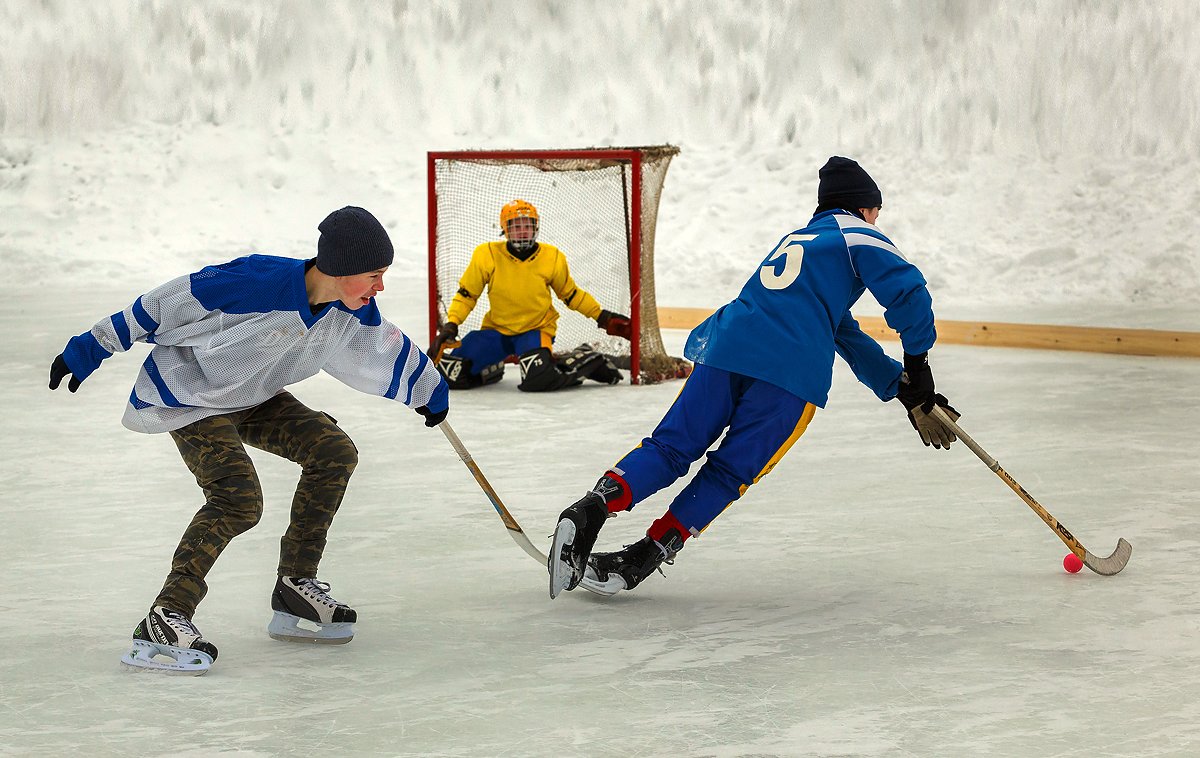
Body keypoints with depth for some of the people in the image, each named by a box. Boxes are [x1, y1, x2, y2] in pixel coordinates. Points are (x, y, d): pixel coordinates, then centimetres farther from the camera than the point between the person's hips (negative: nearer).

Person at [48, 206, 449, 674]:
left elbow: (387, 351, 12)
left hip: (253, 397, 8)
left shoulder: (353, 310, -11)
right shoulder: (255, 284, -34)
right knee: (238, 499, -25)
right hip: (188, 396, -8)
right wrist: (89, 350, -17)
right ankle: (162, 623, -24)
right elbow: (164, 306, -24)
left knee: (335, 453, -1)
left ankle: (295, 587, 9)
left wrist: (431, 390, 25)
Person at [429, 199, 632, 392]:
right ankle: (493, 369, 18)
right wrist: (451, 325, -13)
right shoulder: (487, 255, -10)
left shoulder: (552, 258, -7)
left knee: (538, 379, -34)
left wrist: (602, 317, 4)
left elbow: (570, 294, 8)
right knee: (450, 375, -14)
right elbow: (466, 294, 0)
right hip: (497, 329, 2)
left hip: (536, 329, -2)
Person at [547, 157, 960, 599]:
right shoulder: (858, 235, 17)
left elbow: (846, 336, 39)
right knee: (732, 470, -1)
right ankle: (642, 558, -12)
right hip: (792, 371, -6)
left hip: (725, 346, 6)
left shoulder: (794, 240, 39)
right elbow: (908, 292, -1)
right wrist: (916, 361, 12)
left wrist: (898, 385, 35)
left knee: (673, 446, 3)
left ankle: (592, 507, -22)